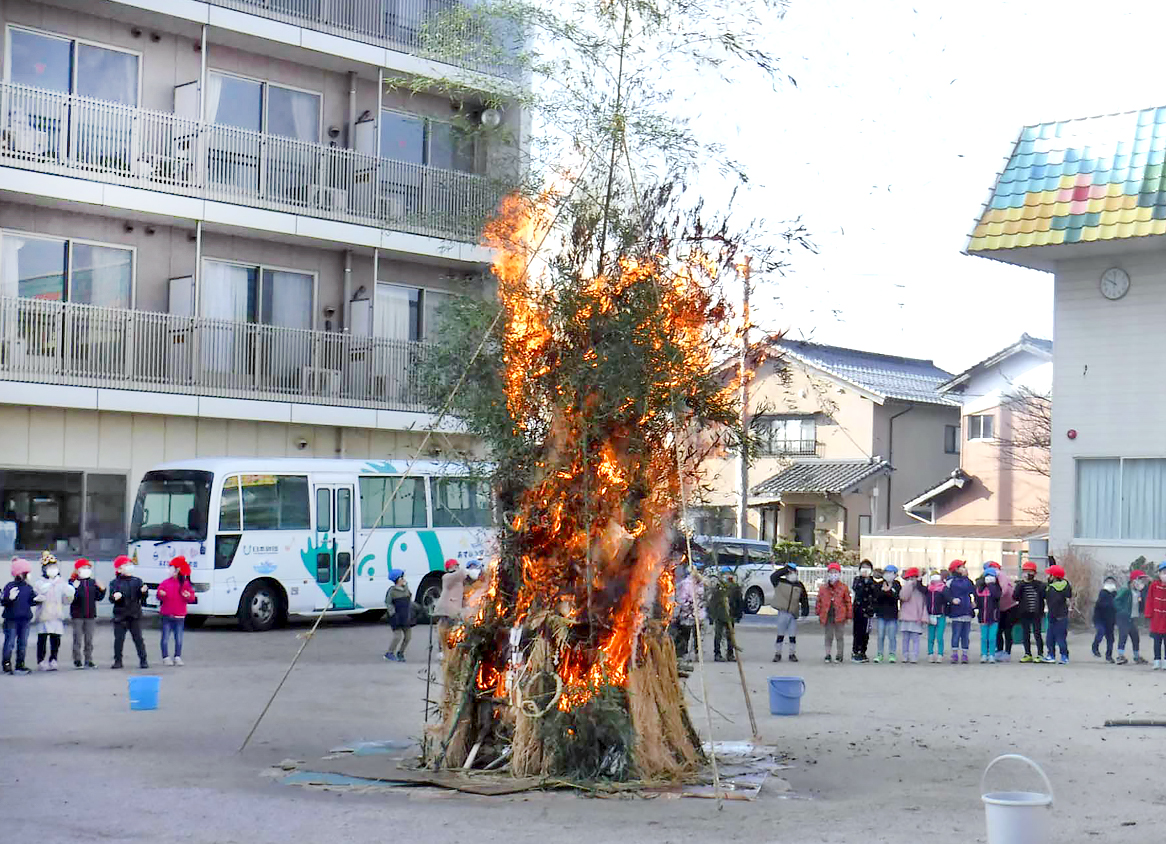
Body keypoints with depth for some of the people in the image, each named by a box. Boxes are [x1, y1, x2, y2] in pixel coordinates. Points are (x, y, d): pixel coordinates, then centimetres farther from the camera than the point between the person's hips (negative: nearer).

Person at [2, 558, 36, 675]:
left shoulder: (28, 587, 8)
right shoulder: (10, 586, -8)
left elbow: (32, 601, 16)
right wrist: (10, 598, -31)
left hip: (25, 619, 6)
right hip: (12, 619, -6)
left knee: (23, 643, 9)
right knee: (10, 642, -3)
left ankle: (20, 664, 17)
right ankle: (7, 664, 5)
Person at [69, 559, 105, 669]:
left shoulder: (93, 582, 10)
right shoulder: (73, 582, -5)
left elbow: (98, 597, 10)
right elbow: (70, 597, -15)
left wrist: (102, 589, -6)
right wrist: (74, 588, -30)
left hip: (90, 615, 4)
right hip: (77, 615, -4)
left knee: (89, 639, 9)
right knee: (78, 639, -1)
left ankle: (88, 660, 16)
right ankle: (77, 660, 7)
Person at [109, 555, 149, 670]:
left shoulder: (137, 581, 8)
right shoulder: (114, 583, 3)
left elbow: (142, 597, 3)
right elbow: (111, 598, -4)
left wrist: (144, 592, -19)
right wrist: (114, 597, -26)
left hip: (135, 615, 1)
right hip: (120, 616, -1)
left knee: (138, 638, 1)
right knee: (119, 639, 2)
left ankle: (143, 660, 6)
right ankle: (118, 661, 12)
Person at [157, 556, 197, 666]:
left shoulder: (185, 584, 3)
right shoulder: (165, 583, 3)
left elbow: (192, 598, 3)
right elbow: (159, 596, 2)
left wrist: (189, 596, -19)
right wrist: (161, 594, -20)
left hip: (179, 616, 0)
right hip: (167, 616, 0)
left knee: (179, 638, 4)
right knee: (165, 638, 0)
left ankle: (177, 657, 13)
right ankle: (166, 657, 7)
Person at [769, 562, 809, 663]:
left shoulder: (800, 586, 10)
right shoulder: (780, 583, 2)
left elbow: (804, 600, 14)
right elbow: (773, 576, -16)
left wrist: (804, 613, 5)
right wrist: (785, 569, -12)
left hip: (793, 614, 2)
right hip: (782, 612, -2)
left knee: (793, 636, 5)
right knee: (780, 635, 2)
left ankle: (792, 654, 16)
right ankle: (777, 653, 11)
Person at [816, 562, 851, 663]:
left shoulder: (843, 588, 0)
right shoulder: (823, 588, 5)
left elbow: (848, 602, 3)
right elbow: (819, 601, 11)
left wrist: (849, 616, 1)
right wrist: (819, 614, 9)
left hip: (839, 616, -2)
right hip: (827, 615, 2)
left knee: (839, 637, 6)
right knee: (828, 636, 8)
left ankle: (839, 656, 15)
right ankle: (827, 655, 15)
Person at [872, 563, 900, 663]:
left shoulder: (897, 585, 1)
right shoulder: (880, 584, 4)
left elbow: (897, 597, -14)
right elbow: (876, 597, -8)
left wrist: (889, 591, -27)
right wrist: (883, 591, -23)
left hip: (892, 614, -1)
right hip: (881, 613, 1)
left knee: (892, 636, 1)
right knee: (880, 636, 3)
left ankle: (892, 654, 10)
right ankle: (879, 654, 12)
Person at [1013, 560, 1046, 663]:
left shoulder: (1039, 584, 4)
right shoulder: (1020, 585, 6)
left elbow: (1044, 595, -5)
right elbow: (1015, 596, -8)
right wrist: (1022, 584, -12)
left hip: (1036, 613, -2)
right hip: (1024, 614, 2)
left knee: (1037, 634, -3)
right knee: (1026, 635, 7)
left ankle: (1040, 654, 1)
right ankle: (1028, 654, 14)